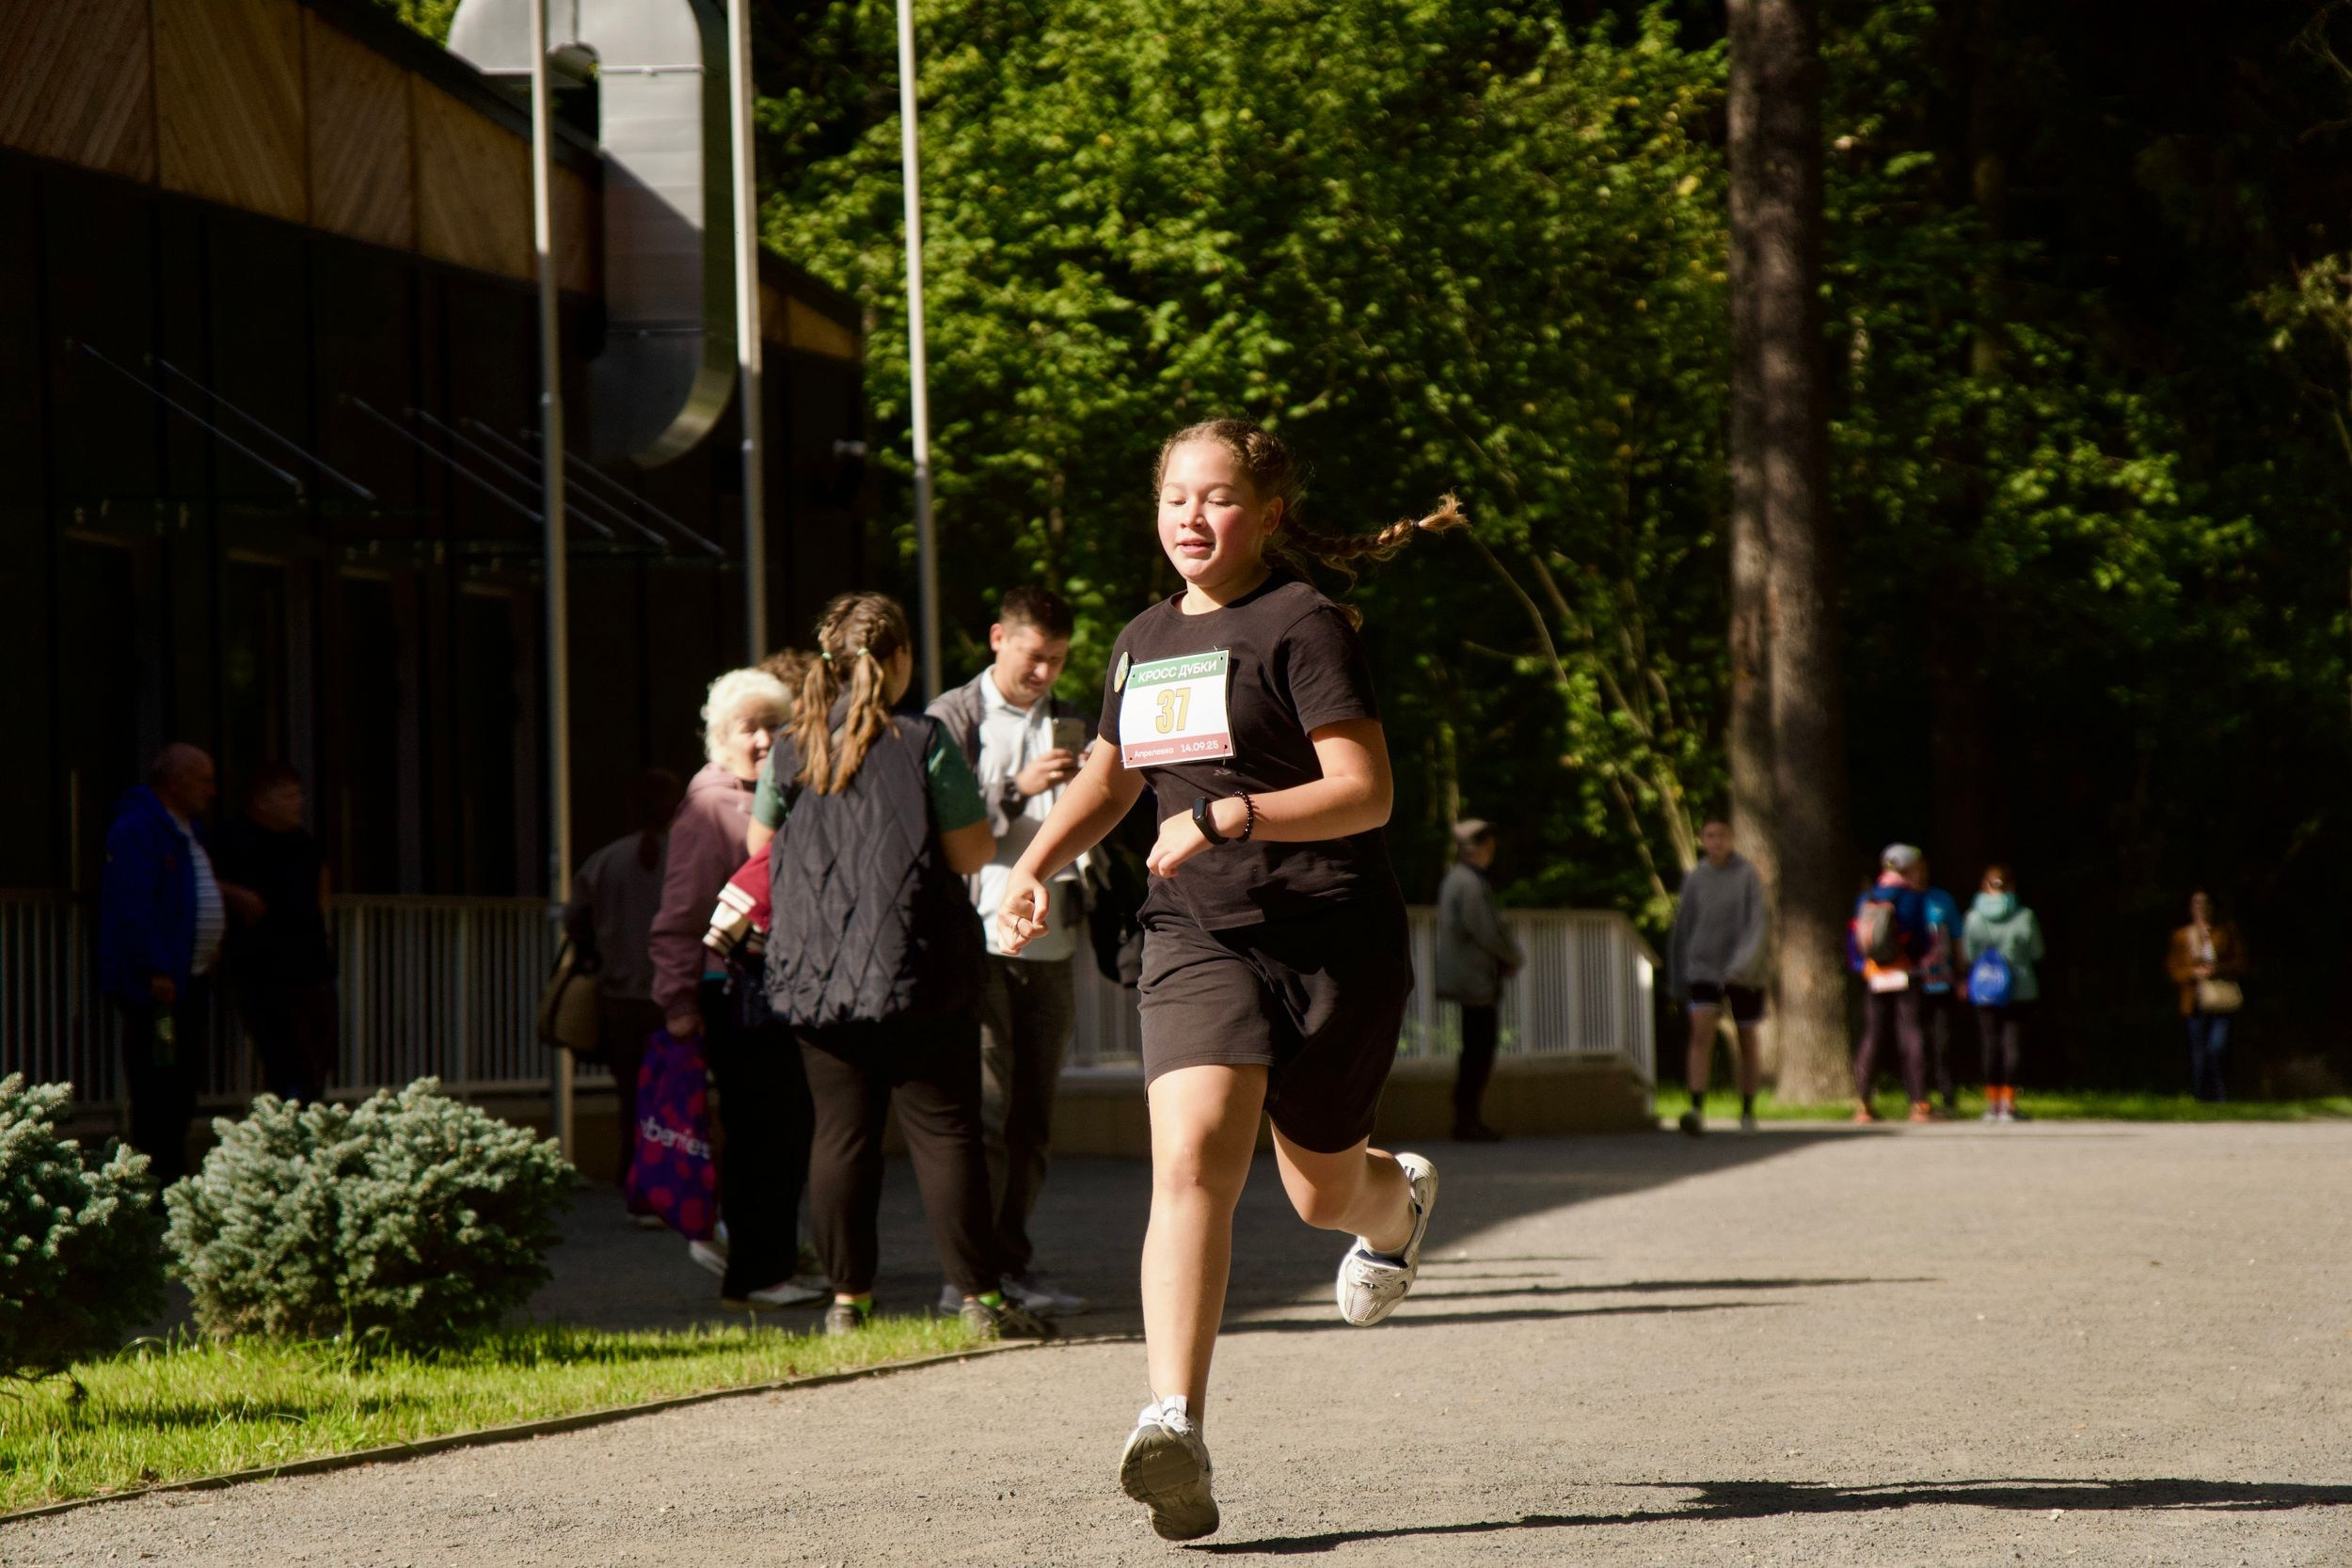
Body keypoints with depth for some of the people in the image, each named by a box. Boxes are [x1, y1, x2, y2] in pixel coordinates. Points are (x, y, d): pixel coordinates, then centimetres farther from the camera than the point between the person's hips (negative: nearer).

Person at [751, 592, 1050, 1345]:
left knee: (841, 1133, 7)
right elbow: (971, 853, -9)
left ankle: (847, 1298, 7)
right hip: (918, 971, -3)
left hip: (815, 971, 3)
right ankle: (979, 1296, -1)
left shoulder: (792, 751, 5)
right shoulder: (924, 741, -8)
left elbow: (761, 846, 19)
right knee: (944, 1130, 0)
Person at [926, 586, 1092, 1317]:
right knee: (984, 1109, -11)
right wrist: (1017, 791, -20)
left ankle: (1011, 1264, 12)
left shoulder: (1071, 725, 17)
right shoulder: (953, 720, 1)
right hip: (979, 941, -5)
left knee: (1032, 1117, 6)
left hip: (1050, 946, 5)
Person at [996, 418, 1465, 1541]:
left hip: (1331, 942, -4)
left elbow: (1364, 791, -15)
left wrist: (1225, 819, -25)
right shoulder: (1144, 643, 13)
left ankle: (1398, 1203, 53)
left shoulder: (1302, 626, -7)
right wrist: (1034, 868, 11)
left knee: (1321, 1190, 11)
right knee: (1192, 1156, -20)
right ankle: (1176, 1425, -31)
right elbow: (1109, 779, 29)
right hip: (1199, 940, 4)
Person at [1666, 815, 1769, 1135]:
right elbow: (1683, 928, 11)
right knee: (1701, 1033, -16)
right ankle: (1697, 1109, -24)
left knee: (1746, 1039, 9)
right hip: (1704, 967, 1)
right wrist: (1678, 977, 13)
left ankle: (1748, 1111, 22)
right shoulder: (1695, 878, 3)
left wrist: (1742, 963, -27)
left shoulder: (1747, 875, -6)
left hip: (1743, 973, -1)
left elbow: (1756, 923, -13)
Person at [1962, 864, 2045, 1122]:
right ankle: (2009, 1105, -3)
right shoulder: (2024, 917, -8)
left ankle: (1992, 1104, 7)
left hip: (1984, 993, 2)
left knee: (1991, 1045, 8)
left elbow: (1968, 955, 2)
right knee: (2013, 1045, 1)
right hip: (2020, 991, -2)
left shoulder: (1974, 917, -4)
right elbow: (2036, 953, 1)